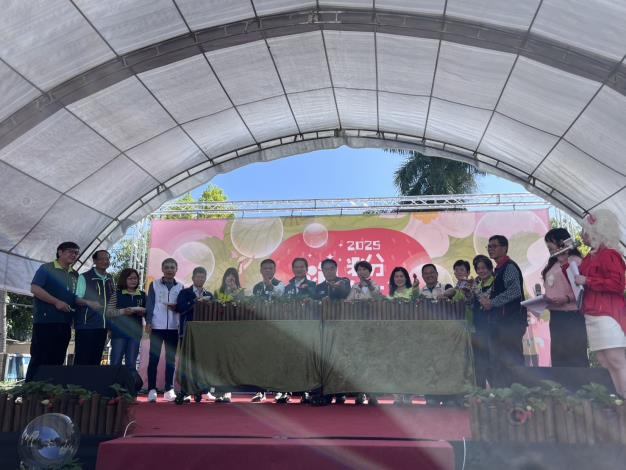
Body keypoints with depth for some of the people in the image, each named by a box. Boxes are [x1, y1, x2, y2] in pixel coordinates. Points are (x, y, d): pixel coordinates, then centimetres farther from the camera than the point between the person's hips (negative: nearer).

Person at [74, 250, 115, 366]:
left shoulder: (110, 279, 12)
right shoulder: (84, 278, -5)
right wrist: (90, 303, -21)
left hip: (102, 326, 6)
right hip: (86, 326, -6)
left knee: (96, 360, 11)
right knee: (82, 360, -3)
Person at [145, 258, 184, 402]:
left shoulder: (180, 287, 8)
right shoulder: (154, 285, 5)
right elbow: (149, 304, 1)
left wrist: (176, 308, -11)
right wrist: (148, 322, -8)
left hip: (173, 327, 2)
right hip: (157, 326, -2)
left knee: (171, 359, 5)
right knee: (153, 358, -1)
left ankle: (169, 389, 11)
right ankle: (152, 390, 4)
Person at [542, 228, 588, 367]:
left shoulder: (576, 261, -8)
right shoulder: (552, 264, 17)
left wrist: (567, 298, -28)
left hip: (572, 315, -8)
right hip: (555, 315, 9)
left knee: (576, 356, -5)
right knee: (558, 355, 12)